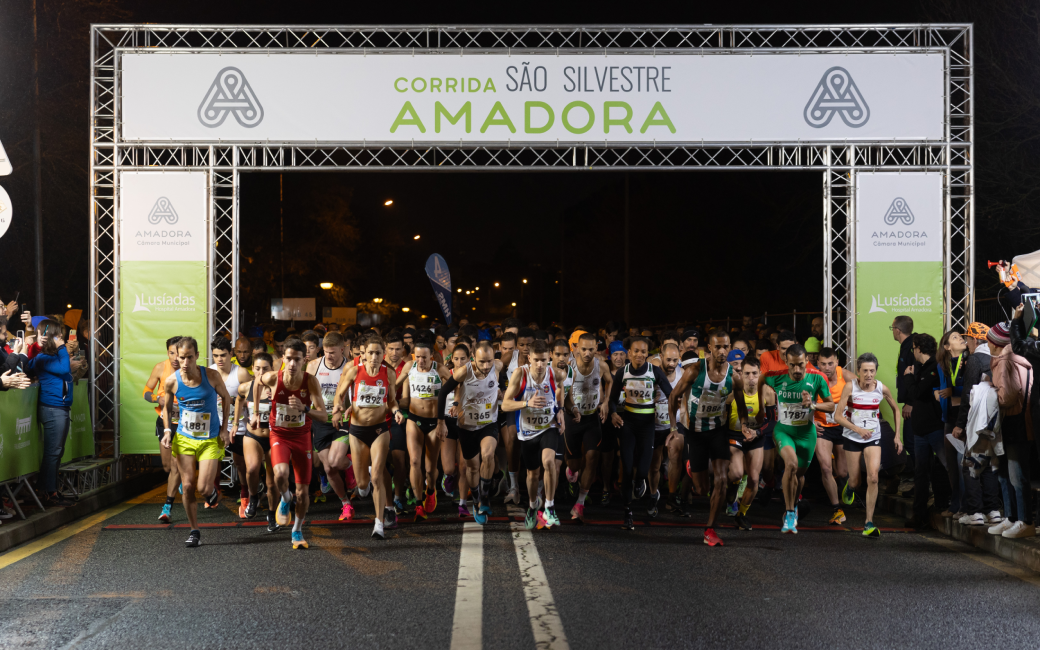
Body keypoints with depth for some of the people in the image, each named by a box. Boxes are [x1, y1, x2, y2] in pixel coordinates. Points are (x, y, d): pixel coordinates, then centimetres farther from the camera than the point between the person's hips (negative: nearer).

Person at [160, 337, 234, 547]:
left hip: (210, 440, -2)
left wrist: (224, 428, -2)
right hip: (184, 439, 2)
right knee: (188, 485, 0)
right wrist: (167, 431, -4)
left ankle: (212, 488, 30)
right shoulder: (172, 381, -10)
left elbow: (226, 398, 2)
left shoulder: (211, 376, -15)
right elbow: (167, 407, 9)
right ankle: (194, 531, 15)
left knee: (204, 488, -9)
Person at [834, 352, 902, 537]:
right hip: (852, 437, -1)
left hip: (873, 437, 1)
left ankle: (869, 523, -9)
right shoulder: (850, 387, -13)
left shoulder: (882, 388, -7)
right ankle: (850, 486, 48)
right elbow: (838, 416, -12)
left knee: (873, 477, -17)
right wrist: (859, 429, -22)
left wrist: (897, 435, 6)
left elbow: (896, 410, 10)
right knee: (855, 481, 7)